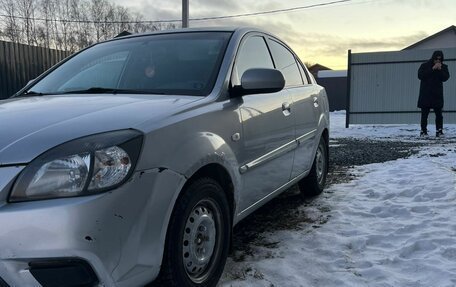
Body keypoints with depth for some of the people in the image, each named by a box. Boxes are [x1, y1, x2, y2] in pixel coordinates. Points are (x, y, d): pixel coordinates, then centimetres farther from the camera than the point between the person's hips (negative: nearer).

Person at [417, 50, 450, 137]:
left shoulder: (443, 67, 9)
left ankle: (439, 131, 4)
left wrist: (440, 70, -14)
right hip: (425, 94, -2)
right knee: (424, 114, -2)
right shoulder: (425, 65, 2)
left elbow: (445, 78, -2)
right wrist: (432, 69, -15)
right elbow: (420, 75, -13)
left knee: (439, 113, -2)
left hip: (437, 94, 2)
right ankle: (423, 131, 4)